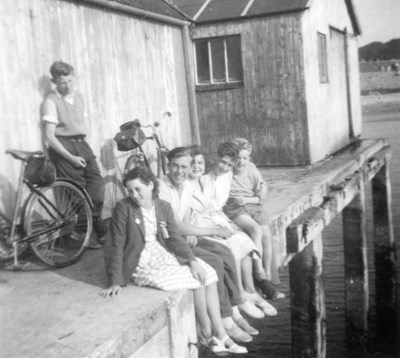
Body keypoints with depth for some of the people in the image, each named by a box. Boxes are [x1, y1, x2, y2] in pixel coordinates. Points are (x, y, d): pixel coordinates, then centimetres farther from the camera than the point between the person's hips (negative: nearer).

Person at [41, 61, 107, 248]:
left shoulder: (78, 96, 11)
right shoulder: (51, 101, -8)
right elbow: (50, 136, -12)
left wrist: (82, 140, 1)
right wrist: (71, 157, -16)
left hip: (81, 143, 6)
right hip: (63, 147, -6)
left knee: (97, 183, -3)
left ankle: (97, 227, 14)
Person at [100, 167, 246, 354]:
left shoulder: (164, 207, 0)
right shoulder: (124, 208, -16)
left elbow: (174, 238, 0)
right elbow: (116, 247, -16)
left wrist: (192, 260, -15)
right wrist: (115, 282, -21)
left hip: (162, 254, 6)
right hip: (141, 263, -6)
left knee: (207, 274, -8)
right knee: (196, 280, -17)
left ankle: (220, 335, -4)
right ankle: (206, 335, 3)